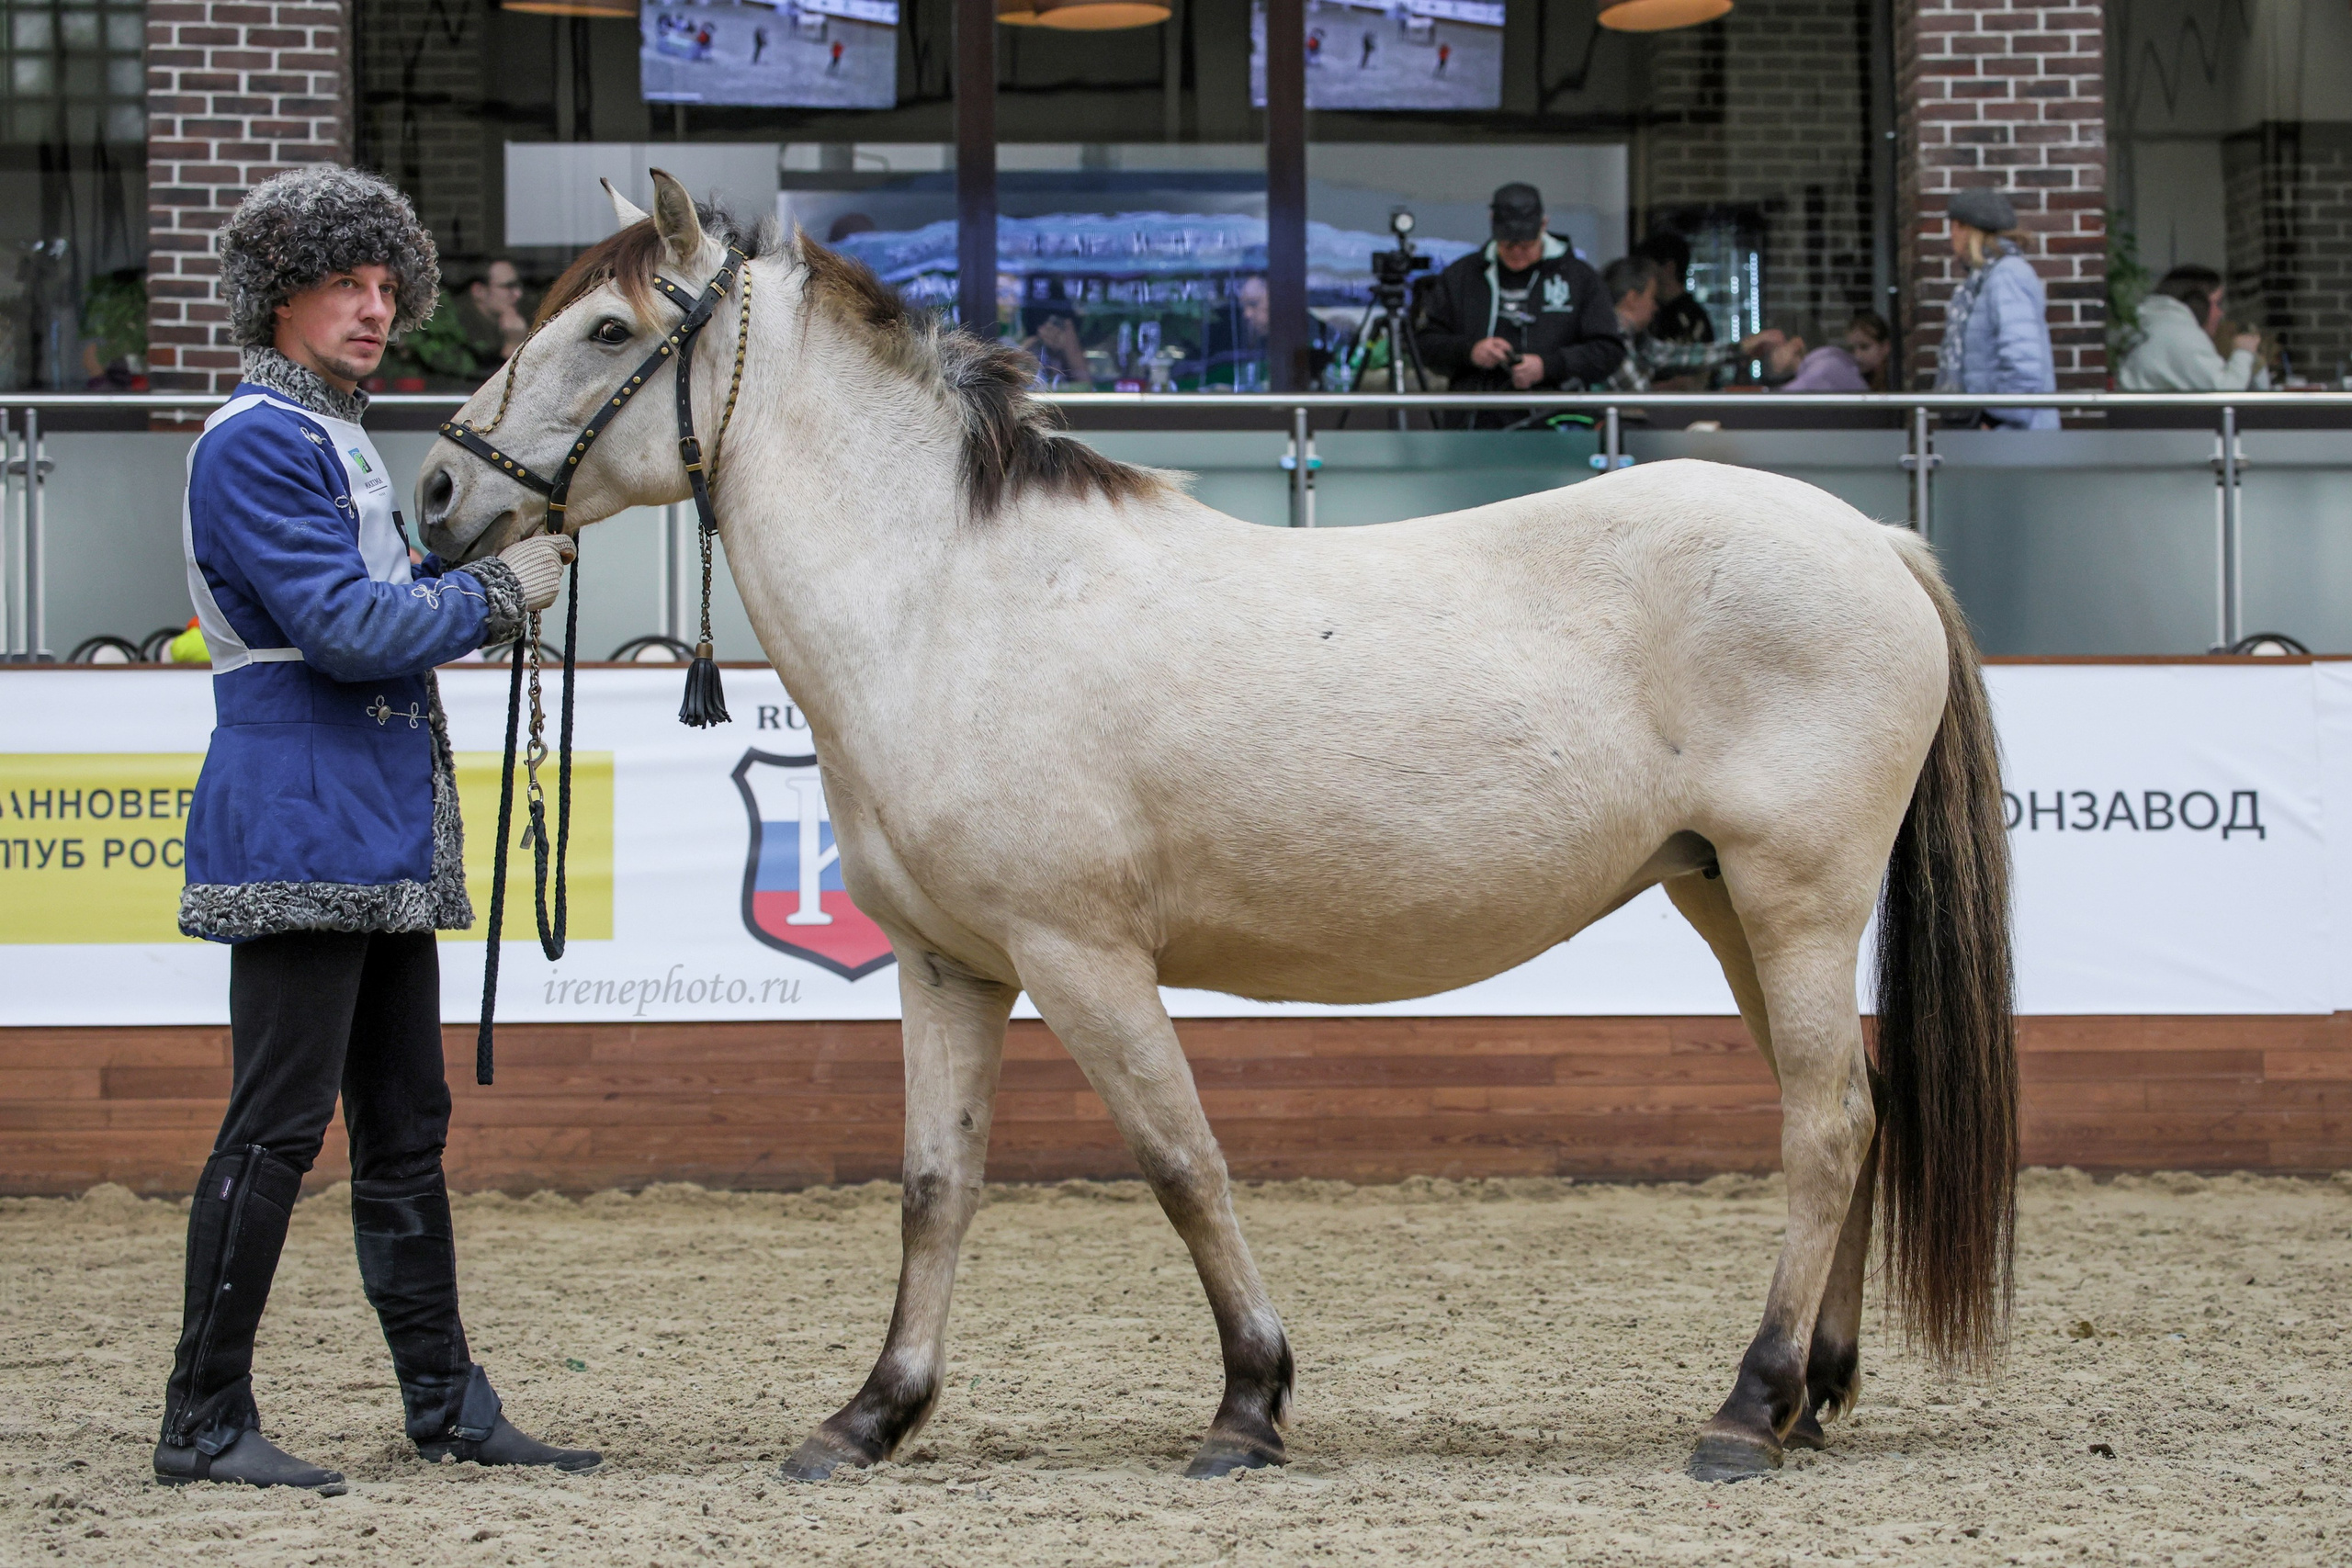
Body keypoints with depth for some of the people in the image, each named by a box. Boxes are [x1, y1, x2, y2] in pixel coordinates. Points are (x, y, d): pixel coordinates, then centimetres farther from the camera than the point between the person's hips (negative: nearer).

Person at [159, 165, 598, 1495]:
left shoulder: (338, 439, 19)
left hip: (384, 835, 10)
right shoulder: (256, 443, -12)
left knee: (407, 1127, 13)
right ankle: (206, 1422, -5)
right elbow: (348, 629, -18)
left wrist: (504, 552, 11)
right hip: (299, 824, -10)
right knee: (280, 1125, -9)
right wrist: (499, 593, -9)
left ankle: (448, 1402, 19)